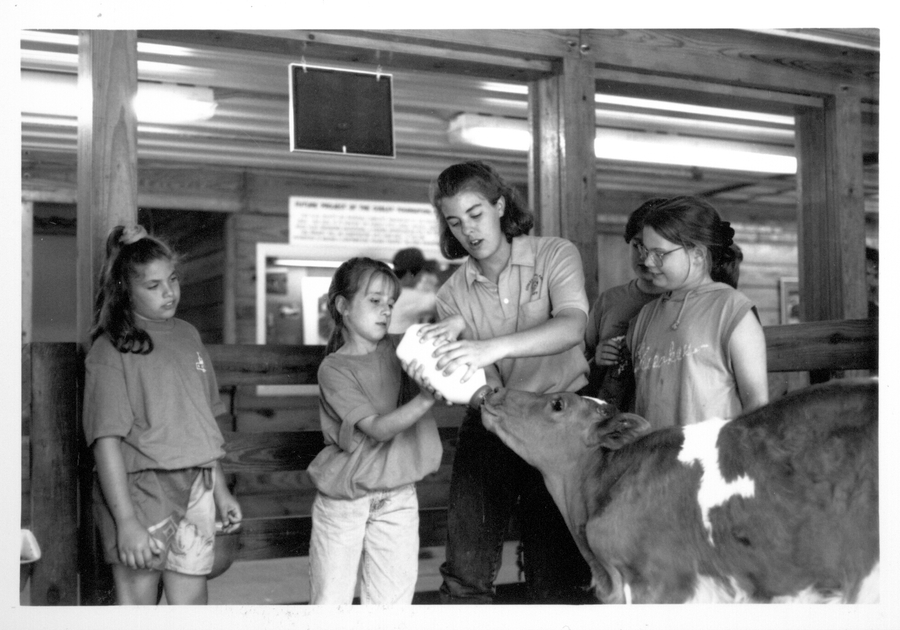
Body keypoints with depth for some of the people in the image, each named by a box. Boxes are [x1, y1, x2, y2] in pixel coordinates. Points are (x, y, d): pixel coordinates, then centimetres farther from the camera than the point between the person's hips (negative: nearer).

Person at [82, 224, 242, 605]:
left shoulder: (188, 336, 11)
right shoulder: (111, 349, -8)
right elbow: (107, 439, -14)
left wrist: (220, 490, 17)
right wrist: (125, 520, -21)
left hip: (195, 488, 5)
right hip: (139, 490, -5)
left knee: (192, 604, 8)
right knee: (138, 599, 2)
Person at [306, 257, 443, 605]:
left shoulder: (400, 349, 5)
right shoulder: (334, 368, -9)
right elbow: (378, 428, -18)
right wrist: (425, 399, -32)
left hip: (397, 500, 3)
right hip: (343, 501, -3)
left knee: (392, 601, 2)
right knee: (330, 600, 4)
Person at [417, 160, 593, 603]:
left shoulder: (555, 255, -3)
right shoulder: (453, 293, 5)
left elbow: (572, 325, -23)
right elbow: (467, 381, 0)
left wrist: (492, 347, -38)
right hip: (487, 422, 2)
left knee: (554, 574, 4)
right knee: (465, 570, 0)